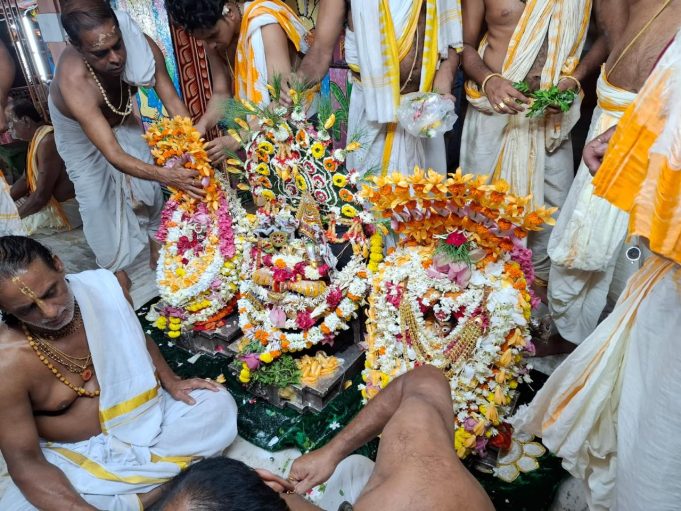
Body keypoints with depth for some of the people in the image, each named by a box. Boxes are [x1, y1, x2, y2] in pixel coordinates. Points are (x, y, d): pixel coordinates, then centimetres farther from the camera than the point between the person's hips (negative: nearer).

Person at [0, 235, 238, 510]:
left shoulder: (104, 285, -13)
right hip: (78, 454, -3)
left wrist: (170, 381, -3)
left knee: (219, 405, -12)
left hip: (146, 416, 4)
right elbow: (25, 462, -20)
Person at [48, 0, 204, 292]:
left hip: (121, 119, 4)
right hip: (79, 130, -4)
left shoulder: (142, 47, -37)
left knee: (147, 183, 8)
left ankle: (157, 249, 29)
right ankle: (114, 267, 21)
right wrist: (168, 176, -64)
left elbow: (172, 100, -29)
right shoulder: (73, 81, -46)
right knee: (98, 199, 0)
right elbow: (114, 155, -50)